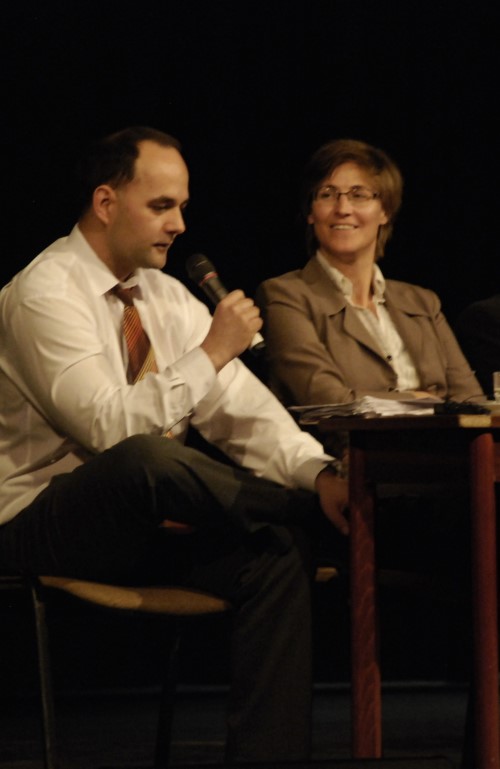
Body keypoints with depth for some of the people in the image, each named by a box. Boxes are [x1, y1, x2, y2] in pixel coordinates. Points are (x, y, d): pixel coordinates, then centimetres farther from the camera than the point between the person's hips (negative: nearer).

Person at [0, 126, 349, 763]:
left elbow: (240, 412, 4)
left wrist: (318, 472, -15)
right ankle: (317, 516, -15)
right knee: (145, 458, -38)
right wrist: (209, 353, -21)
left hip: (144, 519, 7)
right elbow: (108, 427, -25)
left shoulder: (166, 297, 12)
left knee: (277, 555, -21)